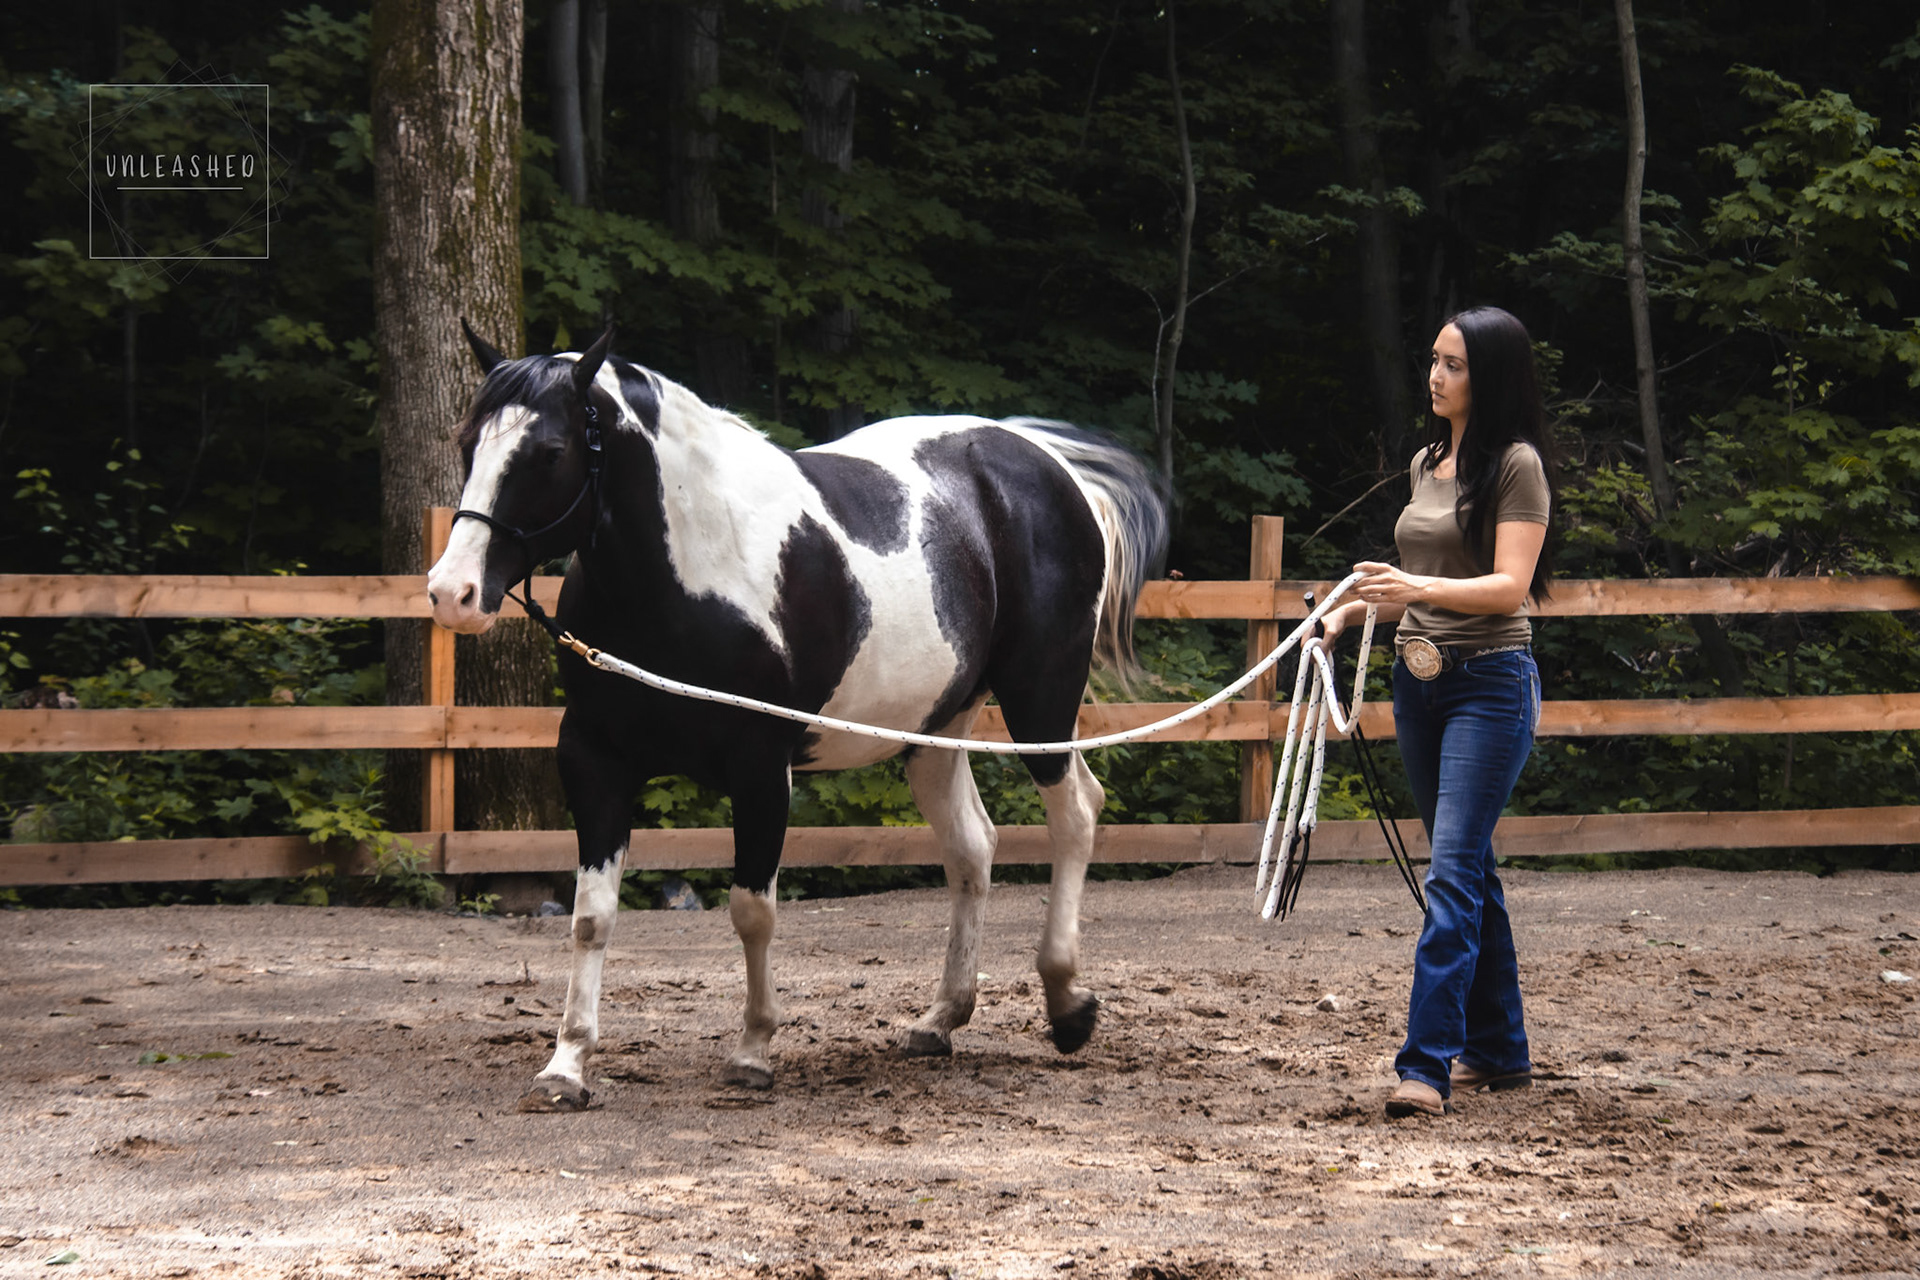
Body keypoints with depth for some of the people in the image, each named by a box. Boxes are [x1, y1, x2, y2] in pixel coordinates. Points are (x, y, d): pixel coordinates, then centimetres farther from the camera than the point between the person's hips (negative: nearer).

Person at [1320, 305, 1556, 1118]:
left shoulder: (1516, 465, -9)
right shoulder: (1427, 464, 14)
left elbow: (1509, 586, -18)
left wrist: (1420, 589, -32)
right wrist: (1360, 608, 9)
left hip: (1489, 684, -8)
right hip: (1419, 680, 8)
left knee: (1453, 871, -16)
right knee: (1468, 869, 14)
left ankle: (1427, 1067, -21)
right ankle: (1499, 1051, 23)